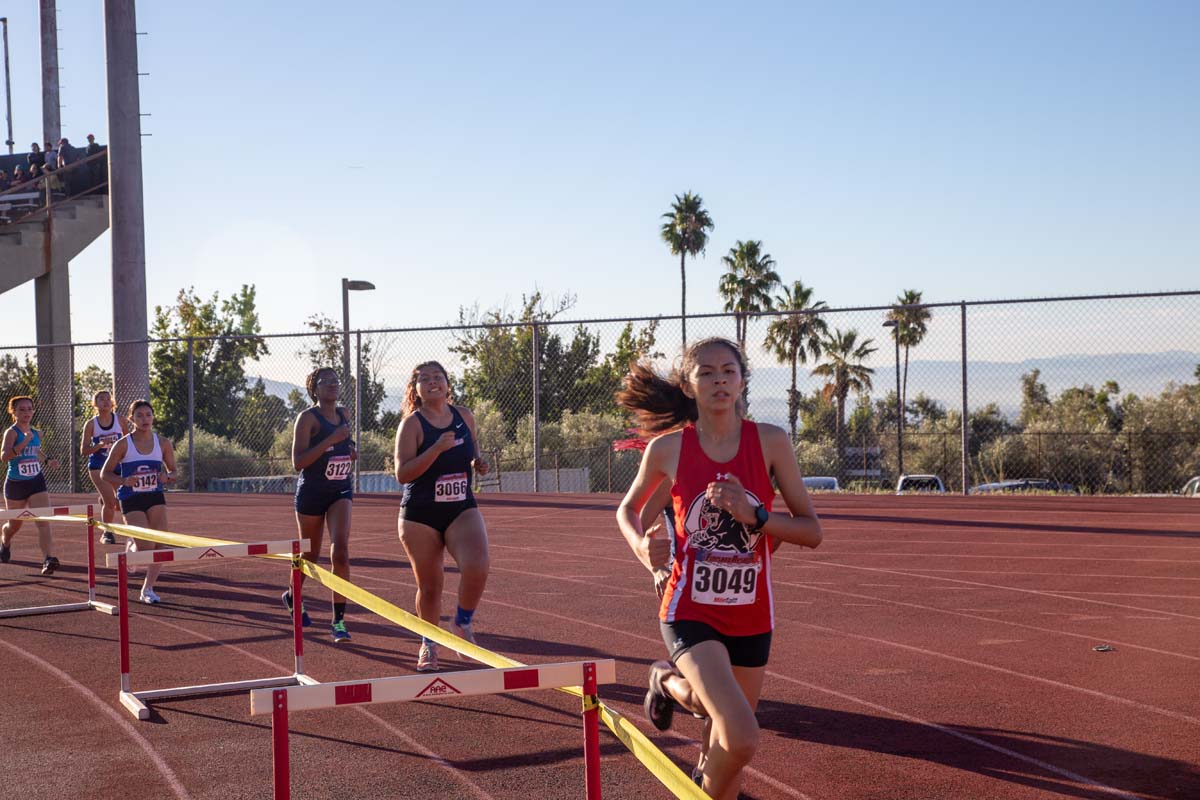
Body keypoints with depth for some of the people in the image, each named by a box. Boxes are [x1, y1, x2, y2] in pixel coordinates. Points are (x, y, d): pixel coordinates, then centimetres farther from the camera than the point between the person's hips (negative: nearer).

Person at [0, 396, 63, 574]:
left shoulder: (37, 433, 6)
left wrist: (48, 462, 8)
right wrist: (24, 443, -37)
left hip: (36, 482, 3)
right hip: (15, 484, -3)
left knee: (44, 522, -16)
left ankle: (48, 558, -25)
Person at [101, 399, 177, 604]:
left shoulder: (163, 443, 1)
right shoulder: (123, 445, -7)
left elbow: (173, 471, 11)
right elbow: (105, 473, -1)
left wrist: (167, 477, -13)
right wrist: (124, 481, -20)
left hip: (155, 497, 3)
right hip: (131, 500, -3)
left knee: (160, 546, -7)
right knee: (146, 547, -13)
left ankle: (148, 589, 9)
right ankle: (130, 546, 24)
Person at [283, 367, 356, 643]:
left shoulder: (344, 415, 8)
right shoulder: (308, 417, -11)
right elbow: (298, 462, -19)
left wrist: (352, 452, 4)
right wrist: (331, 439, -25)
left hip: (341, 491, 4)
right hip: (311, 493, -3)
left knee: (340, 551, -15)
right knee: (310, 554, 12)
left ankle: (339, 620, -15)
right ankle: (292, 597, 43)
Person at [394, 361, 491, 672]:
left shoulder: (464, 416, 5)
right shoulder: (411, 424, -9)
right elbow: (402, 474, -18)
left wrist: (479, 463, -1)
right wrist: (437, 449, -28)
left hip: (462, 509, 2)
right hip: (420, 516, -2)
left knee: (476, 568, -22)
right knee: (429, 587, 6)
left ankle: (463, 624, 7)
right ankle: (429, 645, 31)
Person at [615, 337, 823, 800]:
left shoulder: (770, 441, -4)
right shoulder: (667, 448, -5)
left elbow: (811, 532, -1)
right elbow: (628, 508, 13)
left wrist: (754, 515, -18)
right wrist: (640, 544, -8)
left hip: (751, 617, 3)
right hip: (690, 612, -3)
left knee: (725, 747, 13)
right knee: (741, 736, -22)